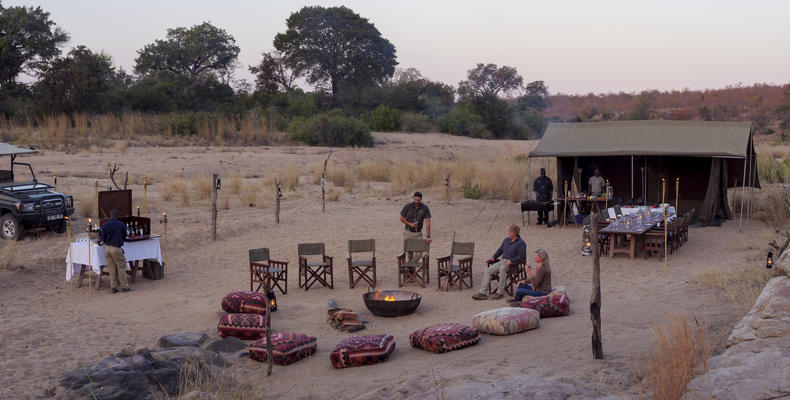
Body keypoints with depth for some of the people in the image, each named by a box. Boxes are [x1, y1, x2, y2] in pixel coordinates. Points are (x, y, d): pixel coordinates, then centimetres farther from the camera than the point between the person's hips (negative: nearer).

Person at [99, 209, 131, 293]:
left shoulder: (105, 225, -3)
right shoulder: (121, 225, -4)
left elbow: (102, 238, -1)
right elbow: (124, 235, 10)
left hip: (107, 248, 3)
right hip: (116, 248, -3)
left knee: (111, 268, 11)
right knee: (121, 267, 7)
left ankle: (114, 287, 12)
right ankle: (124, 286, 10)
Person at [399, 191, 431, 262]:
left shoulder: (425, 208, -10)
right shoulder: (407, 207, -9)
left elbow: (427, 223, -13)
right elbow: (402, 219, 2)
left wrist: (428, 236, -20)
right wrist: (410, 224, -15)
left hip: (418, 233, 0)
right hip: (408, 232, 0)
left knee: (419, 254, -6)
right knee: (409, 253, 4)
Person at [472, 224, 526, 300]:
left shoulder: (521, 243, -7)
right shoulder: (506, 240, 15)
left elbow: (521, 257, -15)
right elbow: (500, 250, 23)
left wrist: (510, 261, -25)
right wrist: (493, 257, 7)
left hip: (513, 263, -7)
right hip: (503, 261, 7)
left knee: (502, 269, -38)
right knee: (488, 270, -12)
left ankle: (500, 292, -31)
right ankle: (483, 292, -18)